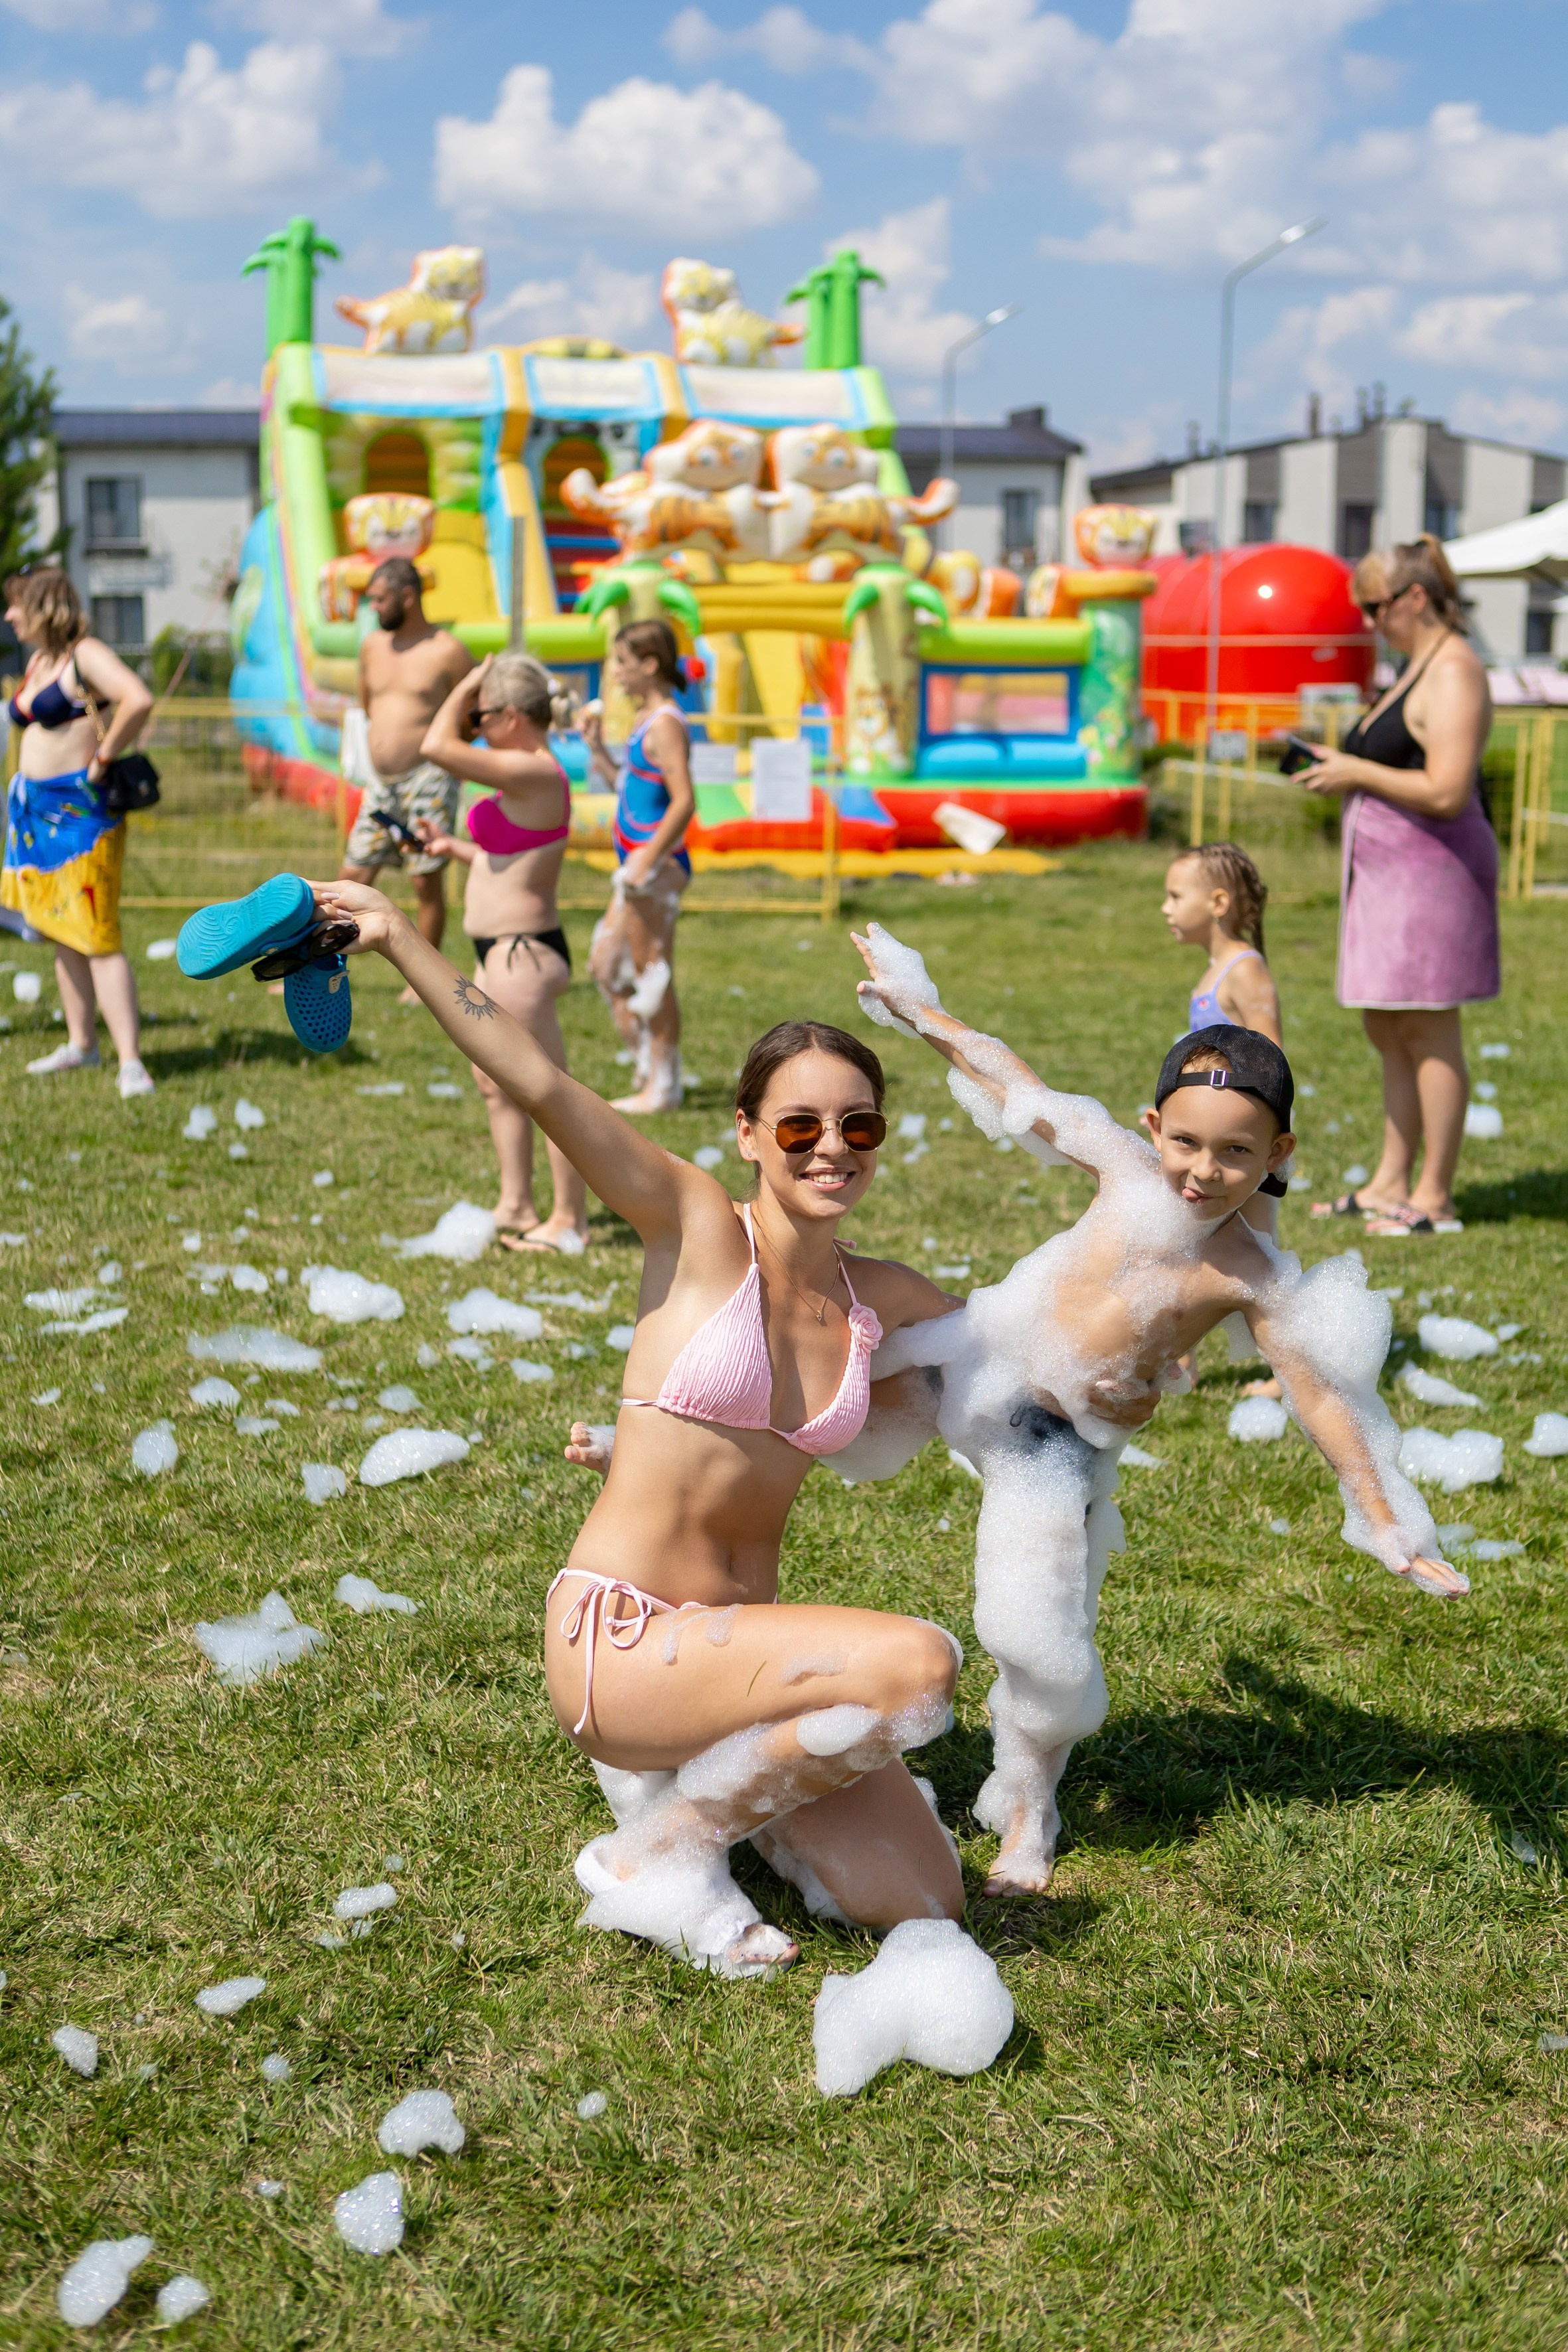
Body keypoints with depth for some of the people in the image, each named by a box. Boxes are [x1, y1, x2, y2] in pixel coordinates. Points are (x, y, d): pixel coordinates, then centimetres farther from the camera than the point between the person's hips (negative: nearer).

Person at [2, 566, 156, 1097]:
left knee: (95, 936, -13)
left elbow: (138, 700, -30)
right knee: (60, 933, 13)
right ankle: (81, 1043, 22)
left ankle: (131, 1062, -14)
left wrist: (103, 758, -22)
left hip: (79, 810, -9)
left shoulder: (85, 656, -14)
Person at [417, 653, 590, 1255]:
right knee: (494, 1080, 20)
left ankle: (570, 1222, 7)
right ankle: (516, 1207, 30)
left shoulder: (533, 773, -20)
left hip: (523, 953, -11)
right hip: (503, 953, 11)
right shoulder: (528, 776, 12)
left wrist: (464, 689, -11)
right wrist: (454, 846, 19)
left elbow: (437, 746, -25)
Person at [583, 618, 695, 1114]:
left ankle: (661, 1088, 6)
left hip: (659, 865, -10)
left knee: (652, 976, -3)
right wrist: (596, 748, 11)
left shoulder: (665, 724, -15)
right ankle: (648, 1069, 23)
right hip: (641, 864, 10)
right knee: (604, 964, 16)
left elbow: (684, 801, -23)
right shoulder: (647, 720, 14)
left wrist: (647, 861, -24)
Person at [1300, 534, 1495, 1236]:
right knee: (1387, 1029, 13)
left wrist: (1357, 773, -15)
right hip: (1388, 867, 10)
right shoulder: (1415, 665, 17)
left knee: (1426, 1031, -5)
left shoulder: (1453, 673, -16)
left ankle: (1434, 1200, 1)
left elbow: (1446, 791, -24)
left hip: (1433, 867, -10)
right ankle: (1391, 1183, 21)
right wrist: (1342, 764, 9)